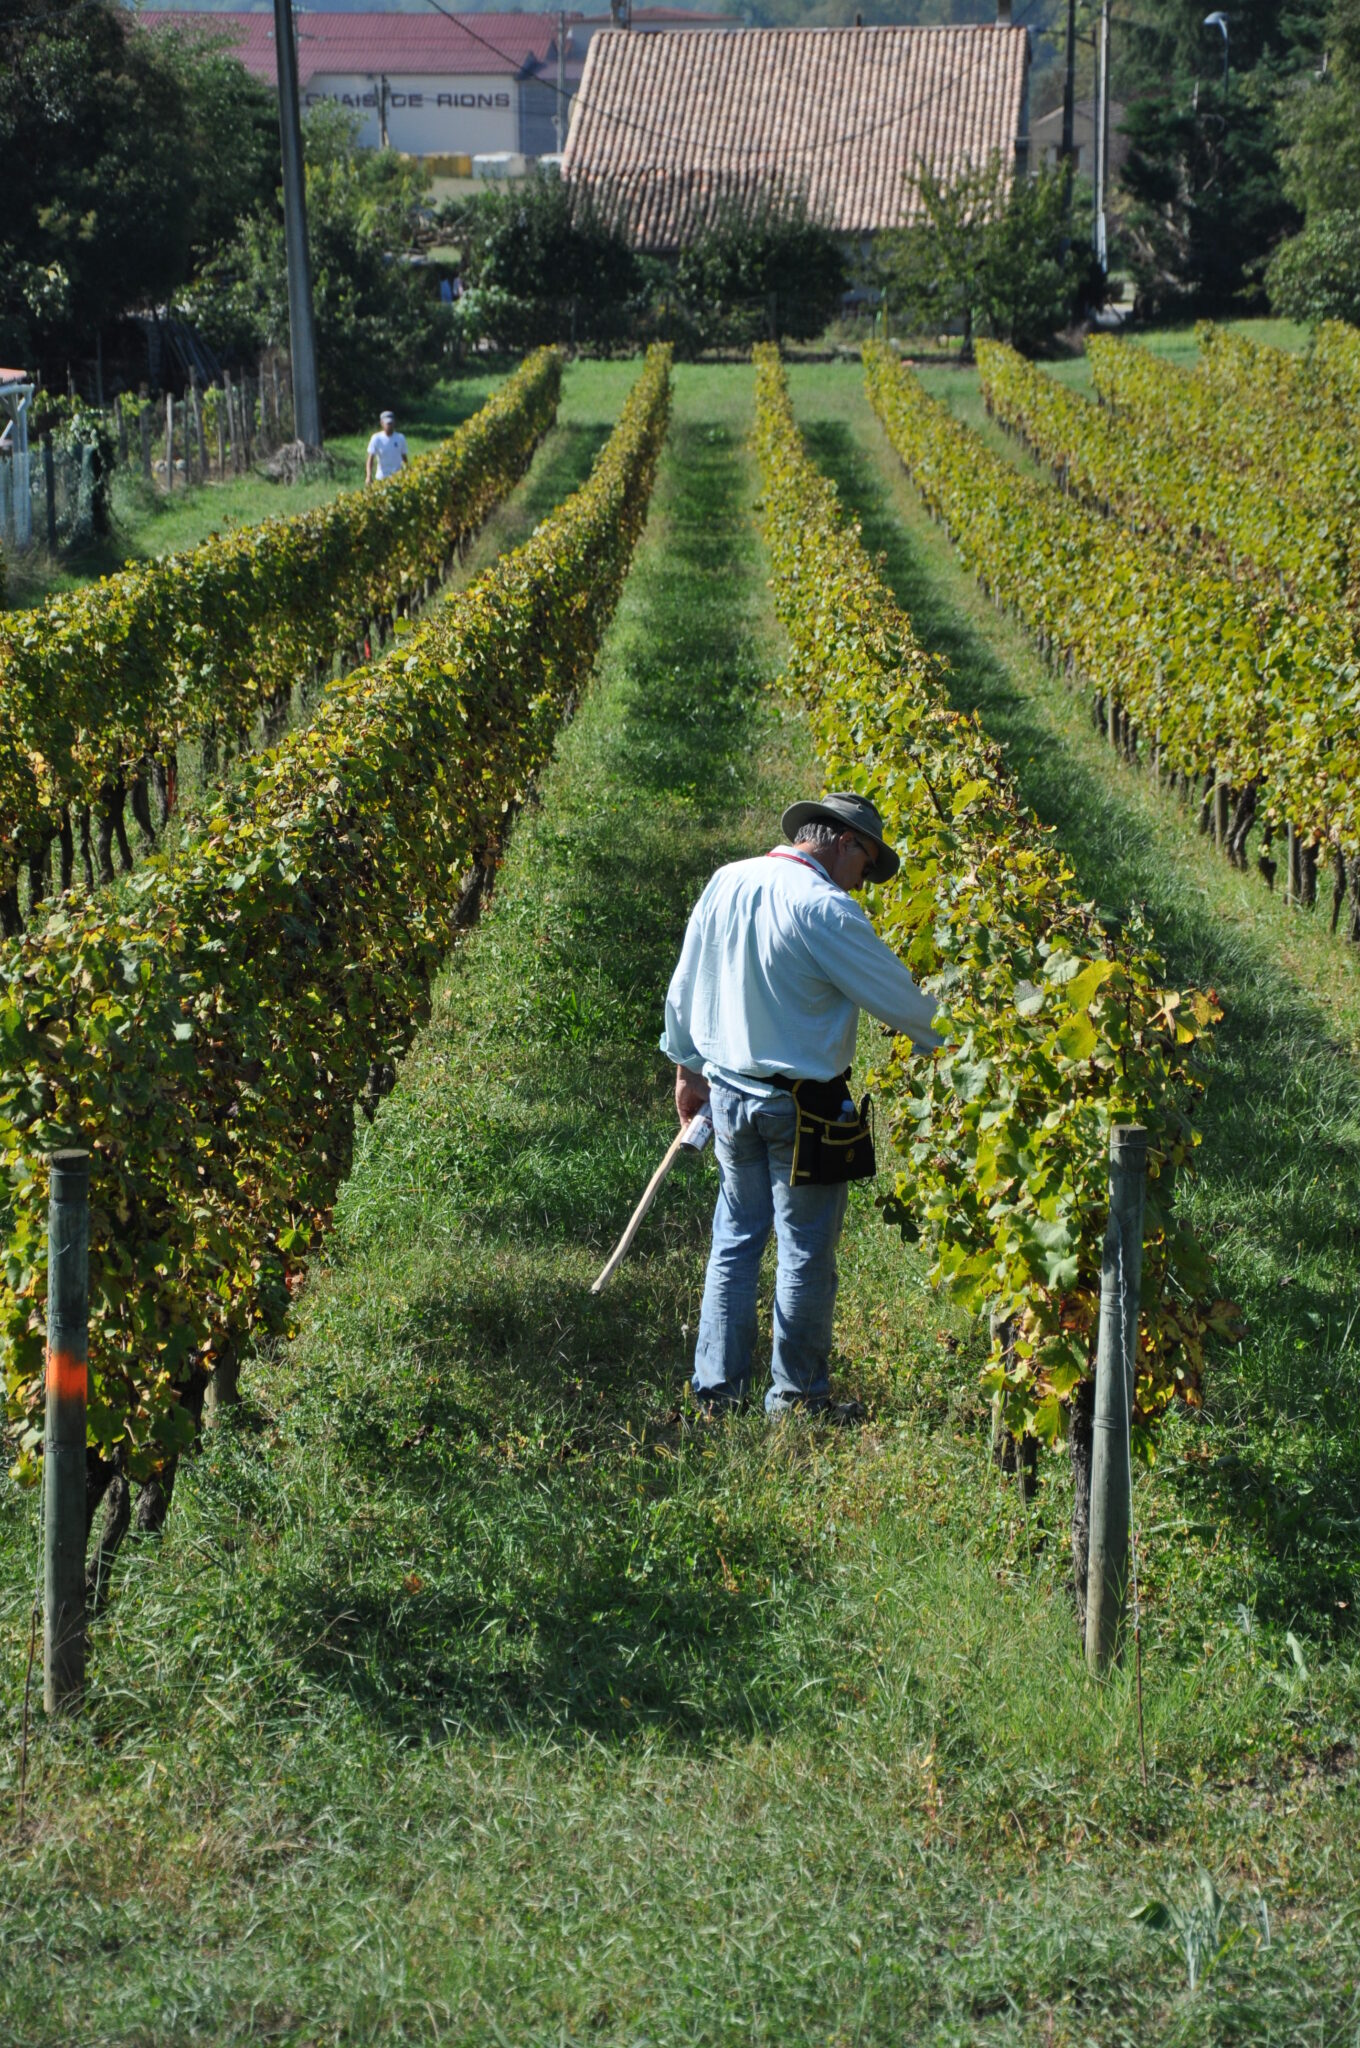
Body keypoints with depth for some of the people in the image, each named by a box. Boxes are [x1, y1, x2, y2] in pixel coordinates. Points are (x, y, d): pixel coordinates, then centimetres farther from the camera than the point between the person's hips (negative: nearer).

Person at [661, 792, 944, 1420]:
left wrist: (688, 1068, 24)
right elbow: (896, 996, -14)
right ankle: (795, 1396, 14)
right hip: (801, 1108, -7)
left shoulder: (725, 884, 3)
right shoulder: (824, 908, -19)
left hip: (728, 1093, 7)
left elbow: (684, 985, 13)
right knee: (805, 1250, 5)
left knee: (735, 1239, 16)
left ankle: (715, 1387, 18)